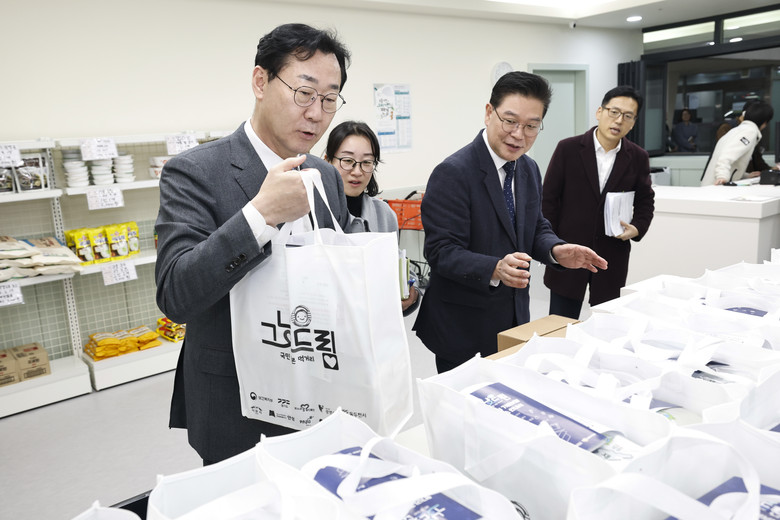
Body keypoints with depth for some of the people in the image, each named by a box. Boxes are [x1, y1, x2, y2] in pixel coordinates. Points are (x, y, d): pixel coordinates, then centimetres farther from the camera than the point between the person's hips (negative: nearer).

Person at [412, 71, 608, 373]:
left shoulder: (529, 170, 5)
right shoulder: (453, 173, -20)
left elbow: (535, 227, 13)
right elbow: (441, 252, -24)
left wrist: (556, 251, -9)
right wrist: (495, 269, -39)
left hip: (515, 316, 7)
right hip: (463, 325, -7)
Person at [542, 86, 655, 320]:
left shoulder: (638, 157, 3)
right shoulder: (568, 149, -4)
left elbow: (645, 201, 16)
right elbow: (549, 198, -2)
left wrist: (637, 228, -5)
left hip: (612, 257, 2)